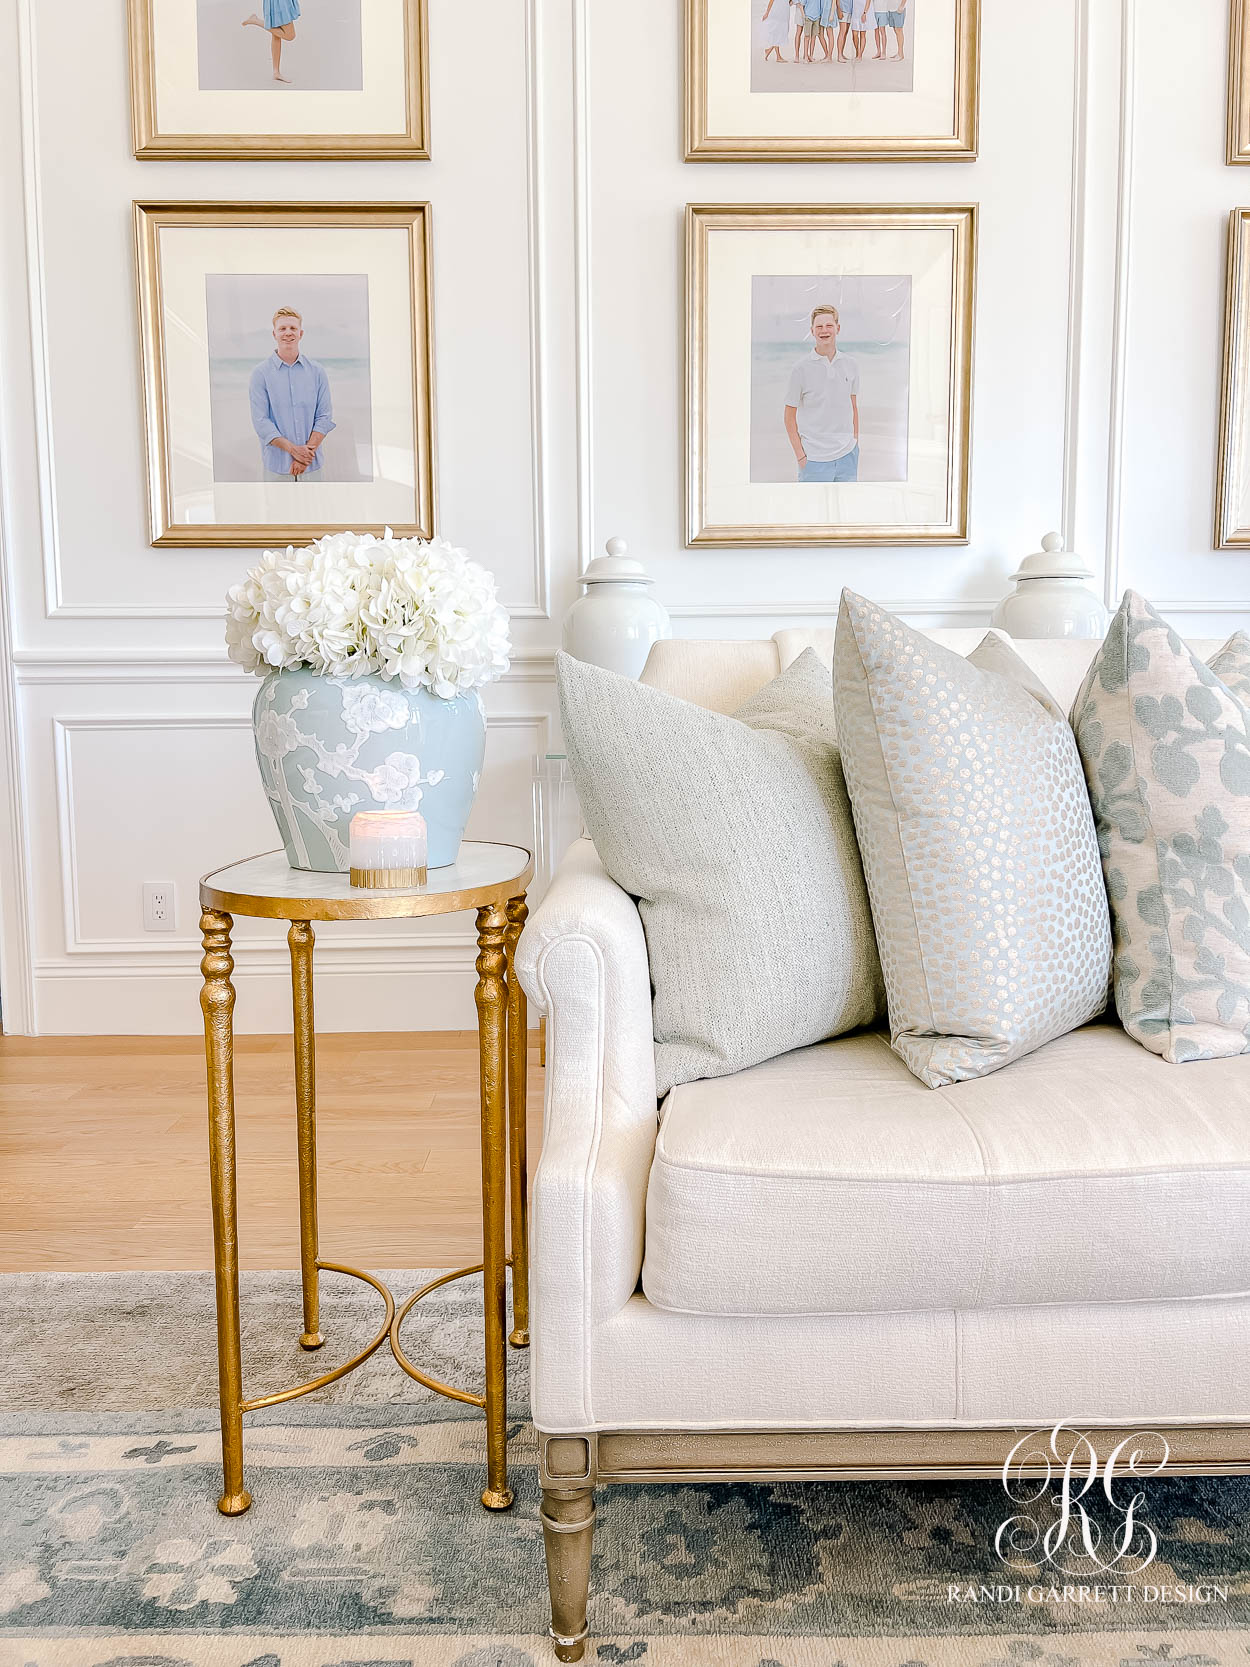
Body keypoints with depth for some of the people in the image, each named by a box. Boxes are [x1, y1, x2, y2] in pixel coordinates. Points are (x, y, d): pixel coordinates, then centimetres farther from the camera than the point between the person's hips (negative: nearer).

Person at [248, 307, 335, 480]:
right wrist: (294, 449, -15)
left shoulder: (316, 371, 8)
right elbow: (261, 421, -5)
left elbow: (325, 417, 3)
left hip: (312, 465, 2)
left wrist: (308, 450, -11)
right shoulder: (261, 373, 2)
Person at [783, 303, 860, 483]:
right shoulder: (801, 369, -5)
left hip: (847, 455, 4)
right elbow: (790, 416, -2)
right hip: (815, 459, -4)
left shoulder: (851, 366, 7)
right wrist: (800, 455, -7)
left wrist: (855, 442, 12)